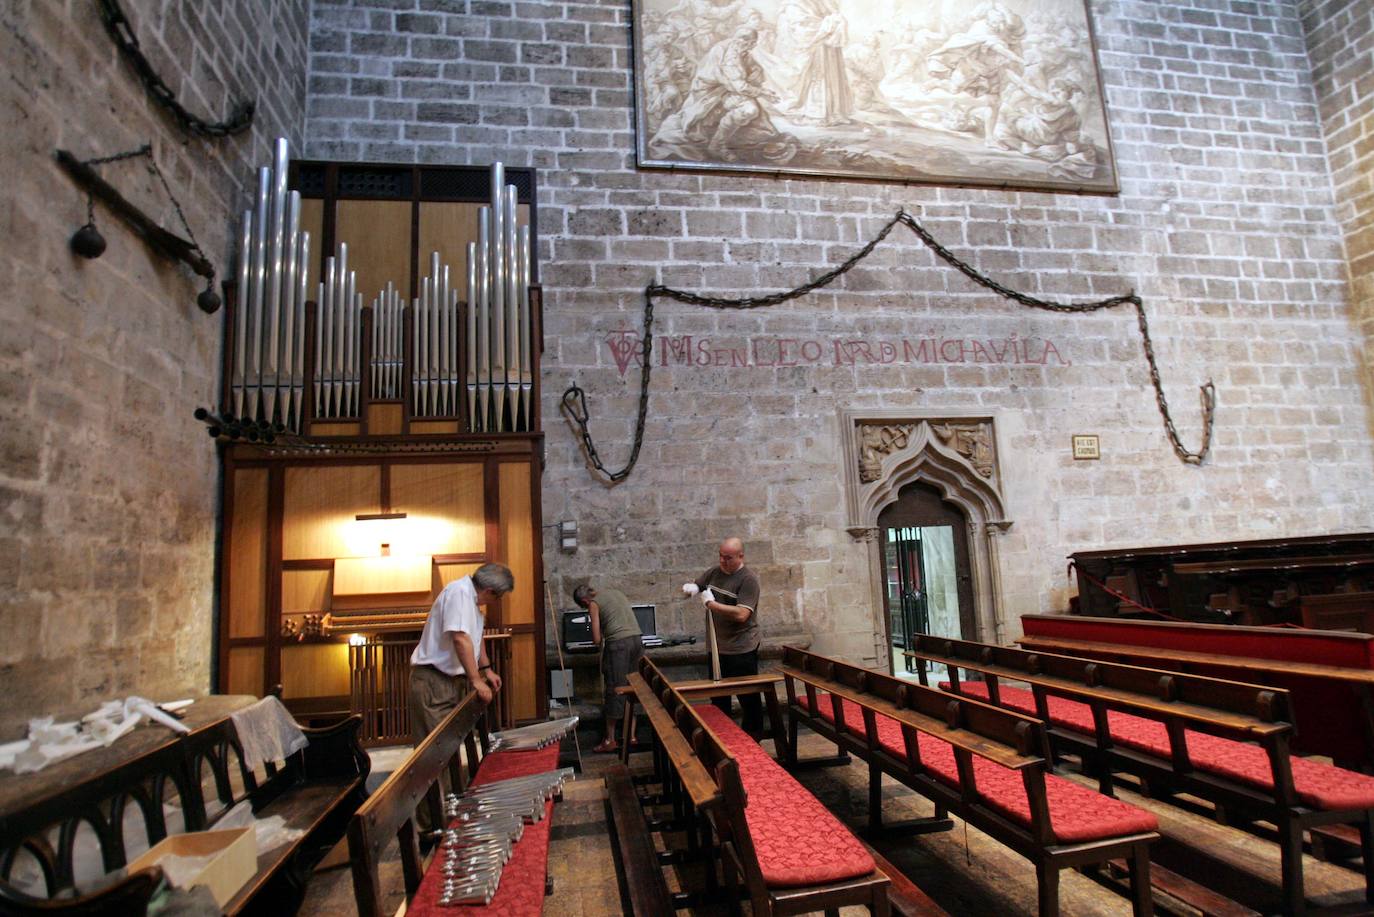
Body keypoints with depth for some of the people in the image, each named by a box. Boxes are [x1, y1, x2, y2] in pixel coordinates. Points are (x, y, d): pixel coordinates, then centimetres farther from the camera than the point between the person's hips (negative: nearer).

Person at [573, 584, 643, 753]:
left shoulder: (594, 603, 1)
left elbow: (597, 639, -3)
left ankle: (610, 740, 11)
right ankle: (632, 736, 19)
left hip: (618, 644, -6)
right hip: (636, 640, 6)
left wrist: (599, 639, 18)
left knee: (615, 690, 2)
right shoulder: (616, 592, 20)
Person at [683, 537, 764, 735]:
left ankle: (753, 737, 21)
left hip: (741, 650, -7)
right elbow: (693, 587, 16)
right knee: (718, 697, 19)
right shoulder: (714, 572, 5)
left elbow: (741, 614, -26)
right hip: (717, 647, 7)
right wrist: (690, 587, -8)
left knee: (748, 698, 6)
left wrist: (711, 604, -21)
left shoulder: (748, 579, -17)